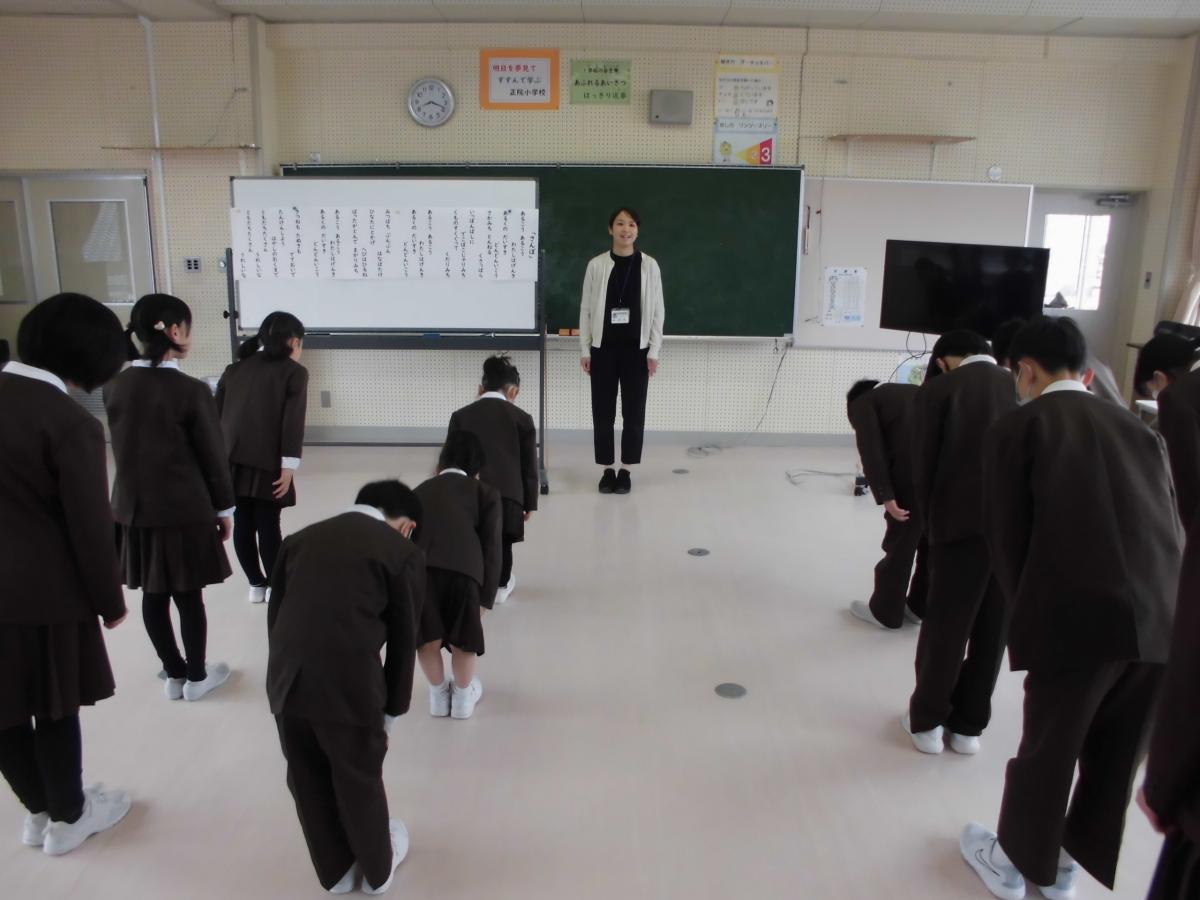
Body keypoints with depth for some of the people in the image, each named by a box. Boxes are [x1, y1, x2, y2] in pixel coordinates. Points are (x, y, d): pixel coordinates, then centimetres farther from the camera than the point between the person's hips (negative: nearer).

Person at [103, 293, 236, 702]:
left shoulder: (115, 387, 0)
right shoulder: (191, 391, -16)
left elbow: (122, 447, 10)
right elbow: (213, 456, -9)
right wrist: (224, 508, 1)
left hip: (134, 508, 5)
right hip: (185, 510, -5)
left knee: (153, 596, 14)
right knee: (188, 596, 8)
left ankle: (174, 674, 29)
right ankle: (196, 676, 23)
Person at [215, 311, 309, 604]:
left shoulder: (235, 368, 18)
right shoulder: (294, 372, 2)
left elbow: (216, 414, 16)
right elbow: (292, 421, -8)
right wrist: (289, 466, -10)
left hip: (231, 460, 5)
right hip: (266, 462, -5)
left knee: (242, 524, 10)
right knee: (268, 525, 3)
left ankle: (256, 584, 22)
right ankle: (275, 586, 13)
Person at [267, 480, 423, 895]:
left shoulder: (301, 537, 15)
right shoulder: (403, 552, 2)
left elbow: (276, 614, 15)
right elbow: (403, 640, 4)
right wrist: (391, 710, 15)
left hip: (287, 682, 4)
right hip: (349, 686, -4)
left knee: (308, 783, 24)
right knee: (361, 784, 20)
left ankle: (335, 870, 45)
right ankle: (378, 869, 44)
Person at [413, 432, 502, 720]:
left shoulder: (420, 491, 34)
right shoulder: (486, 493, 25)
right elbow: (491, 550, 14)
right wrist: (484, 601, 15)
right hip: (461, 565, -2)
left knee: (426, 631, 27)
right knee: (462, 627, 26)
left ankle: (438, 693, 43)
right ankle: (463, 694, 40)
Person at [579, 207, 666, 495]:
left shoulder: (649, 265, 0)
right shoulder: (596, 265, 0)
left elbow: (657, 310, 2)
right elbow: (586, 309, 4)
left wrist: (654, 351, -2)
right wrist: (584, 350, 1)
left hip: (636, 349, 0)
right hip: (604, 348, 0)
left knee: (634, 412, 5)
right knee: (602, 411, 5)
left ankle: (626, 470, 17)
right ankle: (607, 470, 17)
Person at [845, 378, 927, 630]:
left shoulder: (861, 404, 8)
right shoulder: (916, 391, 26)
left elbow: (872, 452, -7)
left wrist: (885, 496, -12)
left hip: (913, 480, -6)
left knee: (899, 546, 9)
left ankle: (886, 612, 24)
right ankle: (919, 607, 35)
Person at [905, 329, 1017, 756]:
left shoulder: (937, 390, 0)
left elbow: (924, 468, -2)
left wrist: (933, 523, 11)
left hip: (962, 522, -3)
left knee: (944, 625, 10)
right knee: (992, 629, 14)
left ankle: (927, 721, 24)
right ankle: (968, 724, 26)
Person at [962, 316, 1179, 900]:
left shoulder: (1015, 429, 3)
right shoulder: (1135, 427, 17)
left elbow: (1007, 537, 0)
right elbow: (1168, 524, 14)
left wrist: (1029, 613, 13)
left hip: (1076, 616, -5)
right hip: (1162, 615, 5)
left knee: (1046, 751, 15)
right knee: (1116, 757, 21)